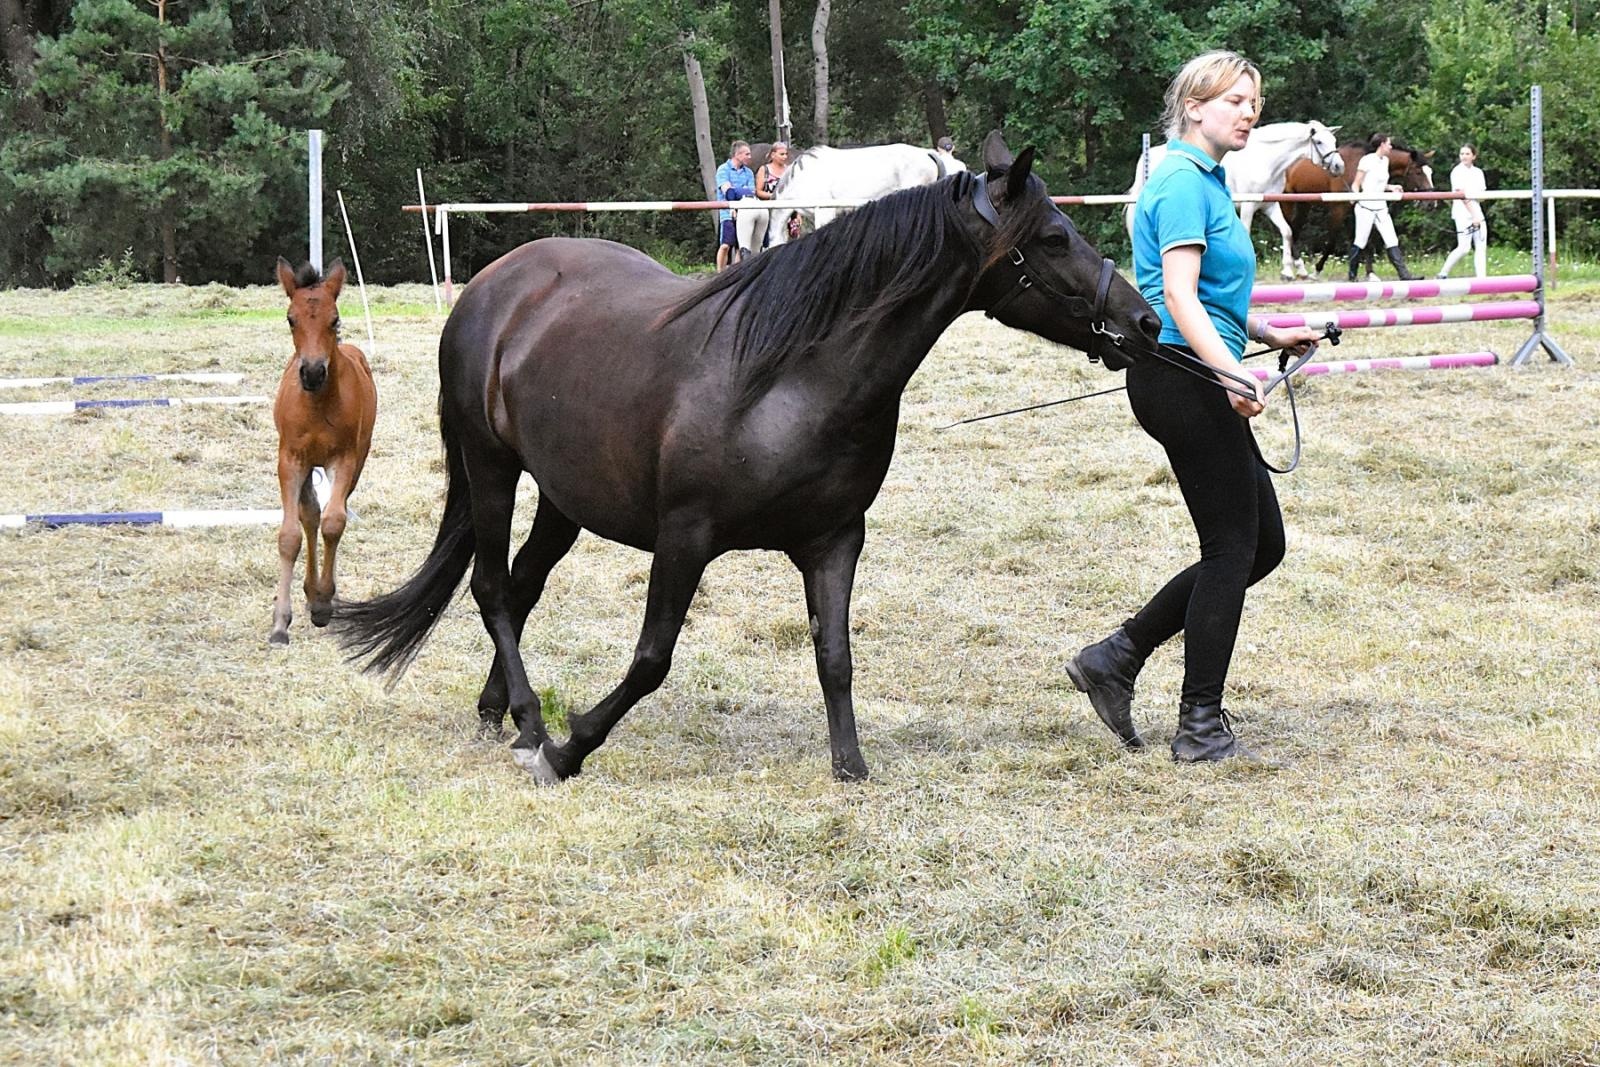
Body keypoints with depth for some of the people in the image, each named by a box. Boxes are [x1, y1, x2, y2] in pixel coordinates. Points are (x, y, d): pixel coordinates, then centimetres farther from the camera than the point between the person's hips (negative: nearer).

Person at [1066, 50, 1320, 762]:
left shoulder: (1205, 182, 18)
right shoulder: (1184, 184, -14)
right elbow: (1179, 296, -25)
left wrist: (1270, 336, 29)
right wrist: (1231, 374, -35)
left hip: (1196, 378, 10)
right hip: (1183, 379, -10)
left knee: (1261, 544, 13)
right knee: (1233, 549, -4)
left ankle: (1116, 657, 15)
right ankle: (1201, 727, 3)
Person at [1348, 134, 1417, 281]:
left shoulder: (1385, 161, 12)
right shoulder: (1367, 160, -10)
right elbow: (1356, 184, -8)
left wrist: (1391, 187, 5)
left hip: (1381, 207, 7)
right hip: (1366, 207, -7)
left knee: (1392, 241, -1)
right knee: (1360, 243, 0)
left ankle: (1404, 274, -5)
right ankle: (1352, 276, 13)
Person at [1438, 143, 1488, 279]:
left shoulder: (1478, 172, 13)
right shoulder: (1457, 172, -5)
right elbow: (1462, 194, -12)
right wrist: (1473, 215, -17)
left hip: (1477, 212, 7)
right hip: (1463, 213, -7)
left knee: (1481, 246, 0)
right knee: (1464, 247, -12)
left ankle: (1481, 278, 1)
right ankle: (1443, 274, 0)